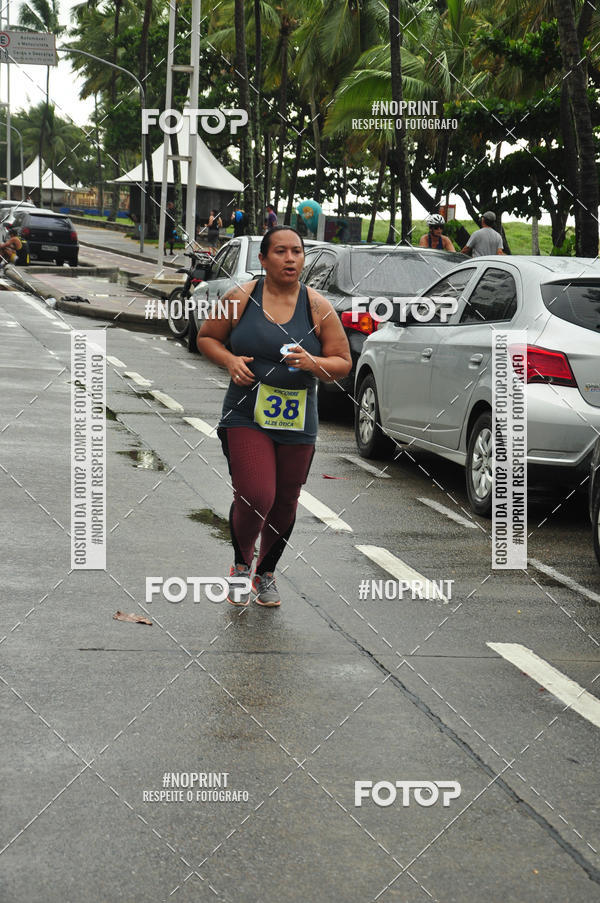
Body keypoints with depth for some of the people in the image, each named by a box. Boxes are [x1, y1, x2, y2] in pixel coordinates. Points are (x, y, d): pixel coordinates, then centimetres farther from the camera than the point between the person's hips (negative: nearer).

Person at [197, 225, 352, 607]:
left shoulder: (318, 307, 0)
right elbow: (207, 337, 11)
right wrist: (230, 360, -9)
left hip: (297, 423, 2)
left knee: (285, 504, 9)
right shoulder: (241, 299, -2)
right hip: (247, 417, -2)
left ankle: (266, 572, 36)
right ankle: (242, 563, 14)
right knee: (254, 499, -16)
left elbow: (343, 363, 4)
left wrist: (313, 363, -17)